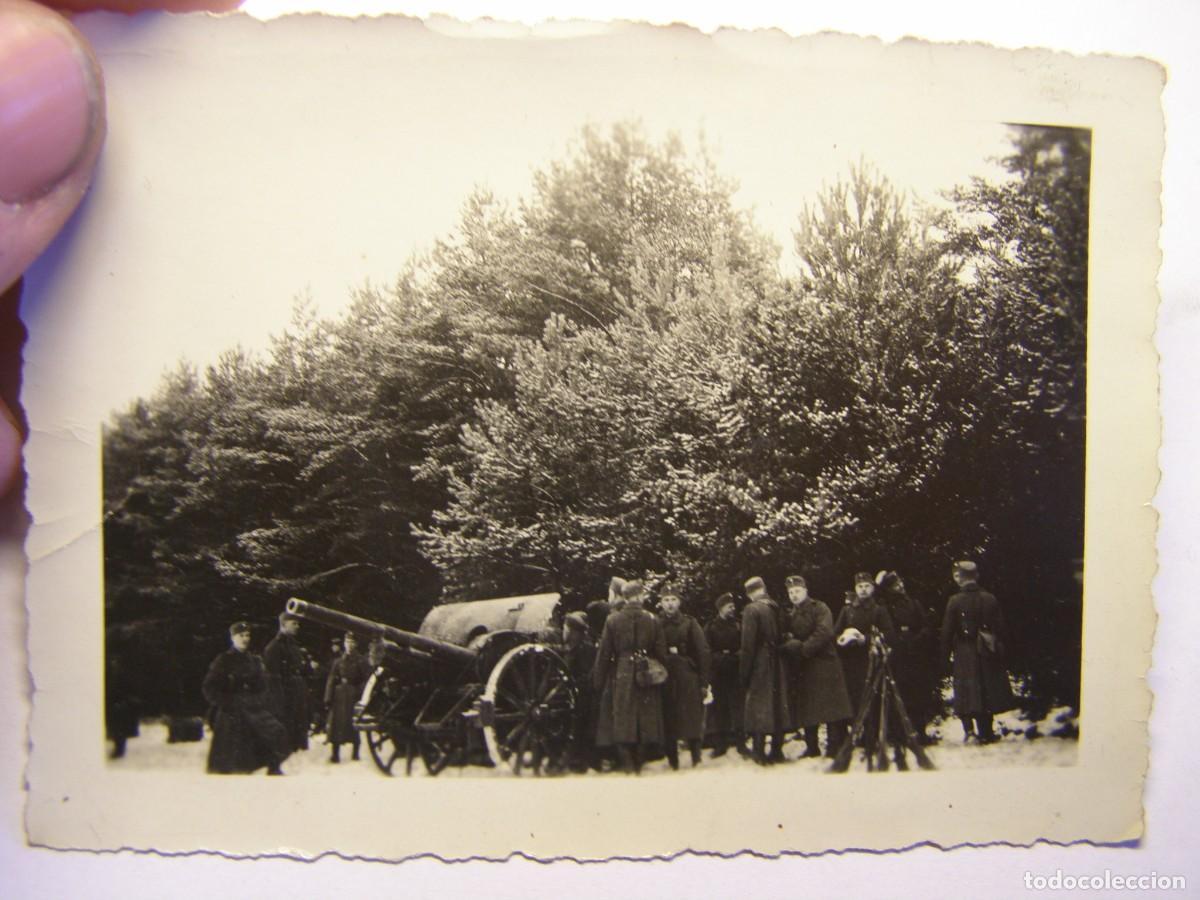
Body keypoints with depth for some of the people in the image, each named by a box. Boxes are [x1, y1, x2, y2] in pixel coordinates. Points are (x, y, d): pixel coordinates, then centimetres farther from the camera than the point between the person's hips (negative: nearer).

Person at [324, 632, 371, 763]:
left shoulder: (361, 661, 1)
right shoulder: (338, 661, 9)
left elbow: (367, 680, -5)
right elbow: (331, 680, 6)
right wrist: (328, 699, -1)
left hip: (354, 696, -2)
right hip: (340, 696, 2)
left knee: (355, 724, 1)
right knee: (337, 722, 0)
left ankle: (355, 752, 13)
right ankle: (335, 754, 5)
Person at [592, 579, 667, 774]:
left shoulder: (612, 620, -5)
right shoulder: (652, 620, -3)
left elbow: (603, 653, -1)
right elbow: (661, 653, 1)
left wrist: (598, 681, 7)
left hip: (620, 679, -1)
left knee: (621, 722, 5)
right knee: (644, 722, 11)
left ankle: (627, 765, 1)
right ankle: (639, 764, 15)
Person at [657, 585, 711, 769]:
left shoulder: (690, 623, 3)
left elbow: (703, 652, 0)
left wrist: (703, 682, -4)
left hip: (688, 680, -1)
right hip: (664, 681, 1)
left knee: (692, 721, -2)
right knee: (668, 724, 4)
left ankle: (696, 760, 9)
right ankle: (673, 762, 15)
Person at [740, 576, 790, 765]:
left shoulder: (751, 610, -13)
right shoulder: (777, 608, 4)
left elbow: (748, 644, -14)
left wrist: (744, 672, -10)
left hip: (759, 666, -5)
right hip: (778, 667, 5)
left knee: (759, 707, 2)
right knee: (778, 704, 12)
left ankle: (760, 753, 2)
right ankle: (777, 751, 17)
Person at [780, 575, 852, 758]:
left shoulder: (820, 608, -3)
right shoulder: (791, 616, 15)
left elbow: (824, 633, -16)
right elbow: (787, 641, 15)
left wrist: (803, 648, -17)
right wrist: (789, 643, -9)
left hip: (823, 665, -6)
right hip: (802, 669, 6)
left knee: (831, 708, -6)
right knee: (807, 710, 8)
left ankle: (834, 747, 1)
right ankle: (812, 747, 18)